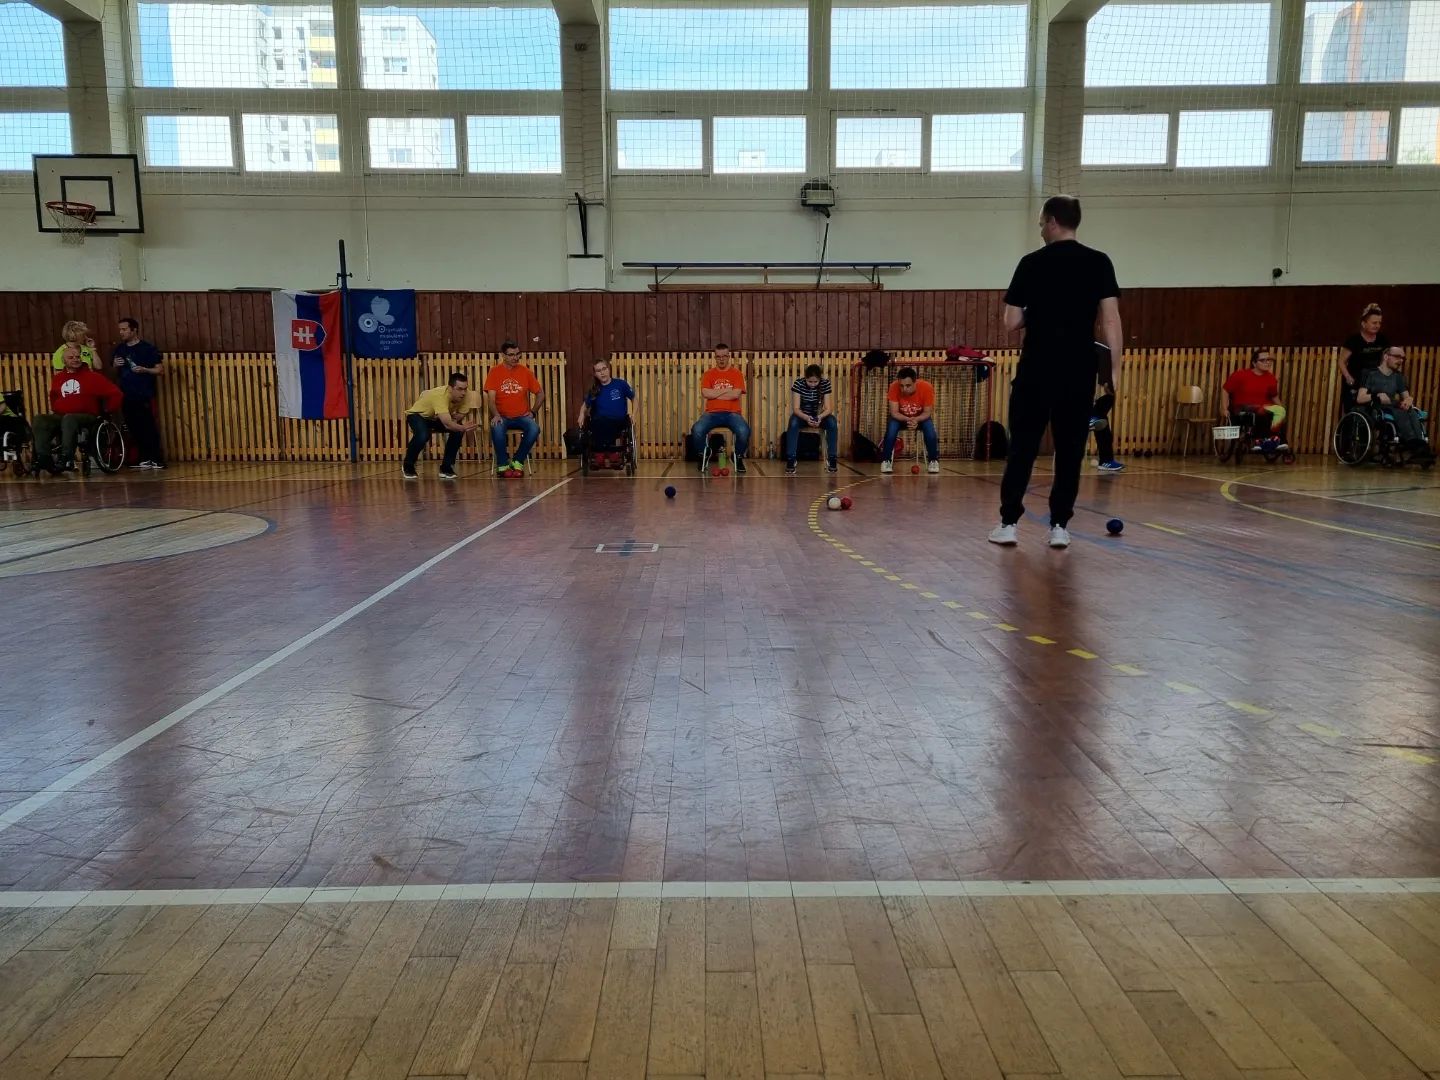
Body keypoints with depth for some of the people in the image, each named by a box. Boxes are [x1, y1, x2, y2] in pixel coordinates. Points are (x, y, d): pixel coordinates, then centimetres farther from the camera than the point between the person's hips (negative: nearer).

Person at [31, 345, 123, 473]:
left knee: (69, 419, -38)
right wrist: (53, 409, 24)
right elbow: (53, 396, 39)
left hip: (87, 417, -5)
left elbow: (115, 394, -4)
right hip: (60, 416, 5)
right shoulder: (57, 378, 17)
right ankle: (43, 458, -30)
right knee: (38, 420, -20)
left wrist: (107, 411, -3)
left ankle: (66, 459, -42)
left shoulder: (92, 376, 1)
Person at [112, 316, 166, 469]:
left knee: (149, 428, -8)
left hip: (145, 396, -6)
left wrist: (144, 369, -19)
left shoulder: (148, 348, -2)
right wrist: (115, 365, 1)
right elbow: (115, 372, 23)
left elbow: (160, 370, -3)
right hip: (126, 396, 6)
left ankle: (157, 460, -6)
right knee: (135, 428, 7)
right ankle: (145, 459, 14)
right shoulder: (119, 349, 14)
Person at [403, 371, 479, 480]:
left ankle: (446, 467, -3)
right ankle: (407, 466, -5)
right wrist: (464, 428, -68)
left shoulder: (465, 395, -25)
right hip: (418, 415, -5)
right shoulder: (440, 396, -42)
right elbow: (447, 424, -52)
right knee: (423, 436, -33)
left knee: (458, 430, -20)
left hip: (437, 418, 5)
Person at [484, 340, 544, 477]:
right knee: (496, 429, -35)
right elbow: (491, 398, -7)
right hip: (502, 417, -2)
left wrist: (533, 412, 2)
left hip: (522, 417, 2)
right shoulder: (495, 372, -1)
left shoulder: (525, 371, 4)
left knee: (534, 429, -29)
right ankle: (502, 465, -11)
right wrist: (496, 415, -24)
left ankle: (518, 462, -6)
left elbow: (540, 394, 13)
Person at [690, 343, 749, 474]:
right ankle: (703, 456, 1)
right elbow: (705, 393, -7)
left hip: (732, 413, -1)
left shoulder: (737, 373, 8)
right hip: (712, 413, 1)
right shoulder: (708, 374, 11)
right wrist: (727, 390, -5)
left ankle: (739, 457, -2)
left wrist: (714, 393, -4)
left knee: (744, 430, -33)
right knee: (697, 430, -31)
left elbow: (736, 394, -9)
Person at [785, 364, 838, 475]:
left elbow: (828, 408, -17)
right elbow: (796, 408, -22)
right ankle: (790, 459, -33)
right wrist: (806, 418, -42)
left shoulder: (825, 384, -14)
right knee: (793, 423, -35)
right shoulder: (798, 384, -19)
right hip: (801, 415, -1)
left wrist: (820, 417, -39)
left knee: (833, 423, -29)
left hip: (819, 415, 1)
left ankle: (832, 458, -20)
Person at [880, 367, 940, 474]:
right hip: (900, 418, 0)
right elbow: (894, 413, -24)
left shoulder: (926, 387, -30)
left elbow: (927, 412, -21)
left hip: (921, 417, 0)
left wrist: (916, 420, -41)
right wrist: (908, 420, -43)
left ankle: (933, 461, -8)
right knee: (891, 428, -29)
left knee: (930, 428, -28)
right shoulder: (894, 387, -30)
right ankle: (886, 461, -12)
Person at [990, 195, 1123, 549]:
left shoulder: (1032, 263, -1)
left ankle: (1008, 522, 7)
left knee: (1022, 446, 6)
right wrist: (1115, 367, 1)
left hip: (1037, 369, -1)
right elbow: (1111, 319, -3)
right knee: (1070, 449, 7)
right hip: (1080, 370, 1)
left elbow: (1012, 322, -1)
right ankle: (1059, 525, 9)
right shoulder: (1099, 262, 3)